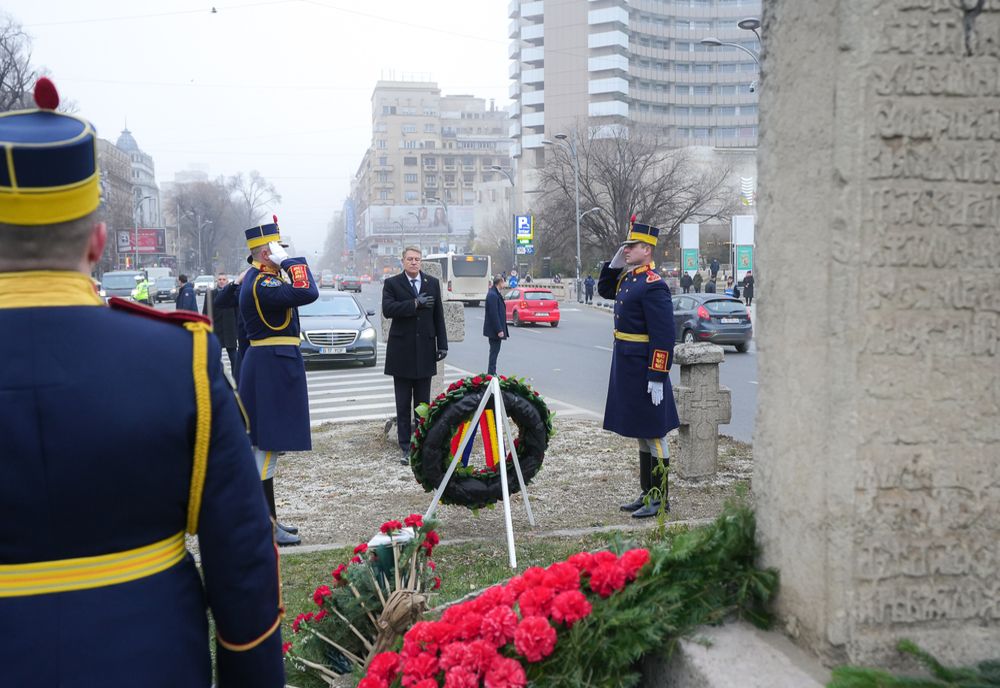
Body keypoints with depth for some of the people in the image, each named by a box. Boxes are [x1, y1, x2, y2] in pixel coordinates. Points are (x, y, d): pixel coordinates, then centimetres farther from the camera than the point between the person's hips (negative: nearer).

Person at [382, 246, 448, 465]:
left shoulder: (433, 283, 9)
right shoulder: (392, 284, 0)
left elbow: (438, 315, 9)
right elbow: (387, 309, -15)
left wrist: (442, 344, 4)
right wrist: (415, 304, -19)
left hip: (425, 351, 2)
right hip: (402, 351, -2)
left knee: (423, 403, 7)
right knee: (403, 404, 3)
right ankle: (405, 448, 9)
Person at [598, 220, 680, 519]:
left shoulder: (652, 285, -18)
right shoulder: (627, 278, 10)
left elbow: (664, 336, -22)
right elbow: (604, 289, 31)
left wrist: (657, 378, -23)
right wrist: (614, 263, 13)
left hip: (643, 370, -10)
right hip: (627, 368, 10)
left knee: (653, 434, 0)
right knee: (641, 433, 16)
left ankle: (660, 500, 10)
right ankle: (647, 493, 26)